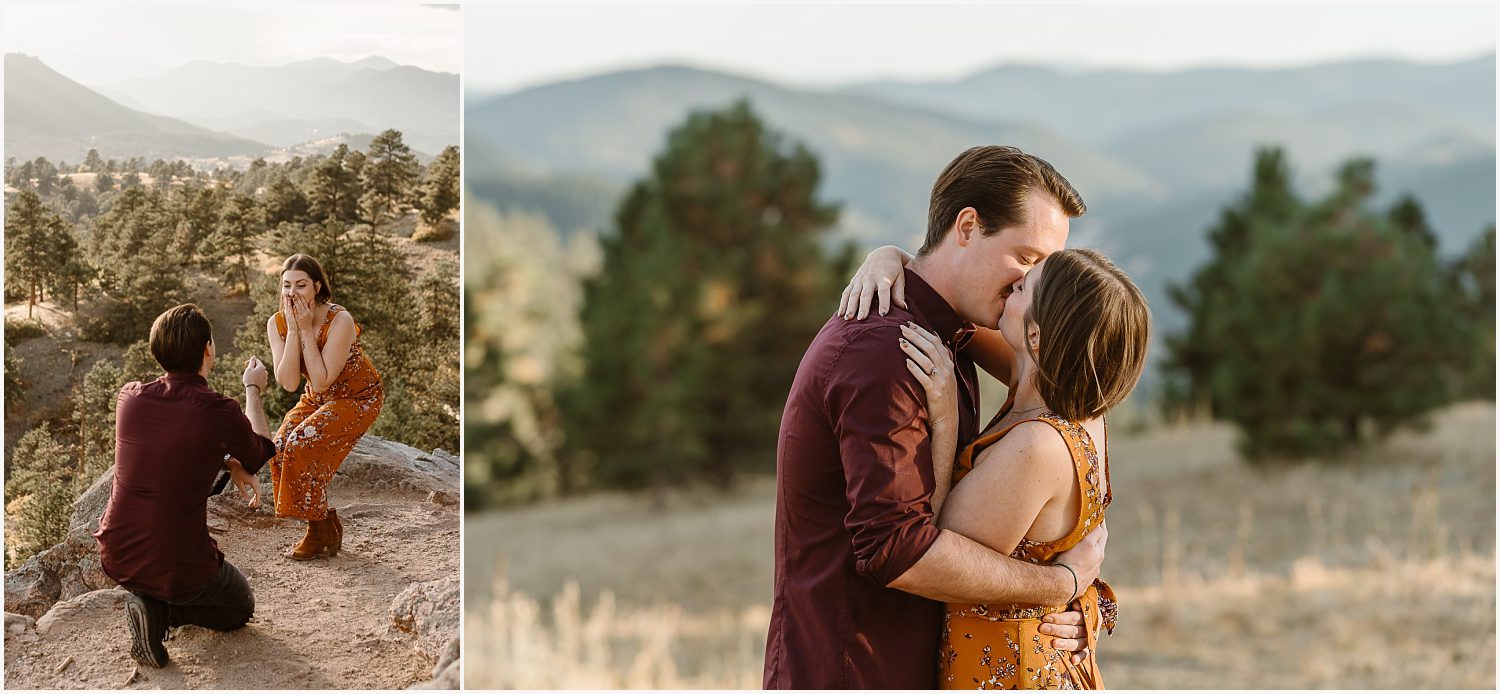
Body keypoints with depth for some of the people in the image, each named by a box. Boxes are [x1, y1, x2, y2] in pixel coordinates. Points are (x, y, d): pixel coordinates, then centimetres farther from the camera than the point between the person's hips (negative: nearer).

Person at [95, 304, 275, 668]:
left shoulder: (130, 397, -5)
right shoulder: (220, 412, -19)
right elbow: (261, 453, 6)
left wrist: (229, 464, 13)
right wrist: (253, 390, 19)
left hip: (115, 559, 5)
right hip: (178, 569, -5)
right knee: (240, 608, 26)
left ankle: (146, 600, 14)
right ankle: (161, 609, -2)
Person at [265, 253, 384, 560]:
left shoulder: (340, 321, -29)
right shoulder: (277, 323, -13)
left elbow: (321, 382, -30)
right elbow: (288, 383, -21)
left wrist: (306, 330, -31)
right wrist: (293, 331, -27)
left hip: (358, 397, -6)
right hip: (318, 398, 6)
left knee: (303, 445, -23)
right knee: (281, 448, -14)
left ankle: (319, 530, -5)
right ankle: (325, 527, 3)